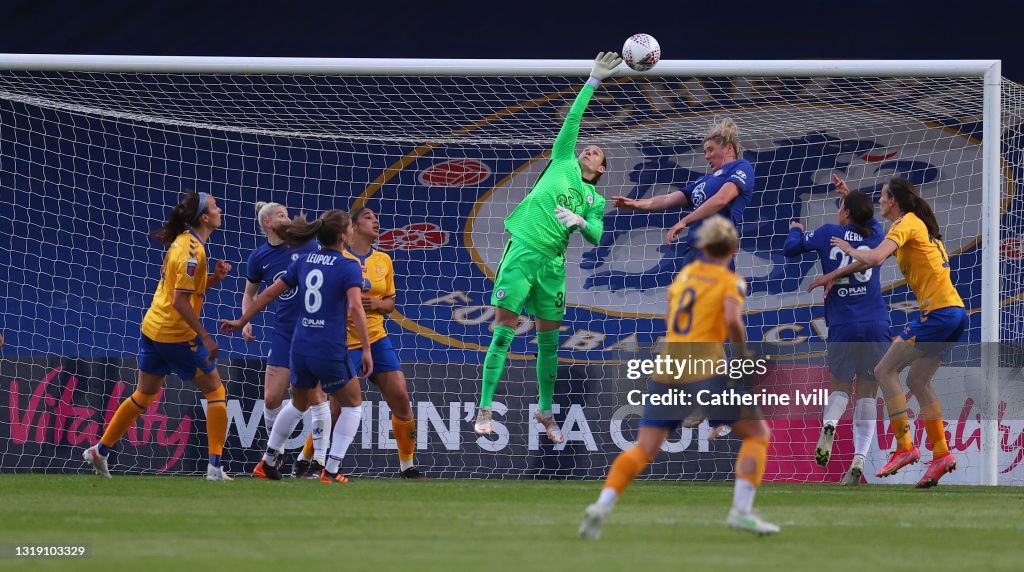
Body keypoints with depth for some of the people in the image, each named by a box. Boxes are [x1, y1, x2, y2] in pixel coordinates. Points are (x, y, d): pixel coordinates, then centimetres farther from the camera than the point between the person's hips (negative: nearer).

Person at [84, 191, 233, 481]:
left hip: (152, 328, 9)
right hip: (177, 335, -9)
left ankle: (99, 451, 25)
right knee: (215, 391, 3)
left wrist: (214, 277, 3)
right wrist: (205, 338, -21)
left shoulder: (182, 242, 9)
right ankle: (215, 466, 0)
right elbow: (181, 302, -22)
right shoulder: (192, 251, -19)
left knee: (143, 396, 20)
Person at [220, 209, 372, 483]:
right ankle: (329, 470, 8)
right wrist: (366, 350, -19)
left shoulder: (304, 262, 9)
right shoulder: (348, 267, -8)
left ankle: (268, 461, 31)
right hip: (330, 350, -6)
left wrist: (242, 321, 24)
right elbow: (355, 307, -20)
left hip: (300, 347, 6)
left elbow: (271, 293, 13)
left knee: (299, 403, 29)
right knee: (353, 404, 14)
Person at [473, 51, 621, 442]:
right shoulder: (562, 164, 13)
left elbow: (596, 236, 5)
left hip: (552, 263, 3)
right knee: (503, 332, -8)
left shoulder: (595, 201, 18)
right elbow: (573, 118, 10)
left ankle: (546, 410, 22)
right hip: (521, 250, -3)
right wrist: (593, 81, 7)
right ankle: (484, 409, -7)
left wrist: (580, 220, -14)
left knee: (549, 340, 7)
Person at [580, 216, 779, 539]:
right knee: (757, 433, 9)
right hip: (707, 367, -5)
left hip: (667, 369, 5)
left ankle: (602, 506, -16)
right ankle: (741, 510, -6)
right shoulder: (731, 282, 1)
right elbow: (732, 320, -17)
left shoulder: (683, 275, 17)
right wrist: (743, 353, -1)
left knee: (644, 449, 5)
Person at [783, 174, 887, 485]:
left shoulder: (828, 234, 0)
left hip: (842, 328, -1)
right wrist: (849, 194, 40)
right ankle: (859, 458, -8)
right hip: (876, 327, 1)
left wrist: (795, 230, 31)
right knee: (867, 395, 6)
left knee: (840, 386, 15)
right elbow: (870, 218, 32)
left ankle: (829, 424, -18)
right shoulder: (874, 236, 6)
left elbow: (790, 249, 11)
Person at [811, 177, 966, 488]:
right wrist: (835, 275, 32)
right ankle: (941, 454, 7)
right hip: (955, 311, 9)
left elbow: (874, 257, -23)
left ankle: (904, 446, -12)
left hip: (938, 311, -9)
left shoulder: (906, 224, -7)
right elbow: (875, 257, 30)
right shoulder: (919, 224, 22)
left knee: (885, 370, -6)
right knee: (918, 381, 13)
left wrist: (850, 250, -2)